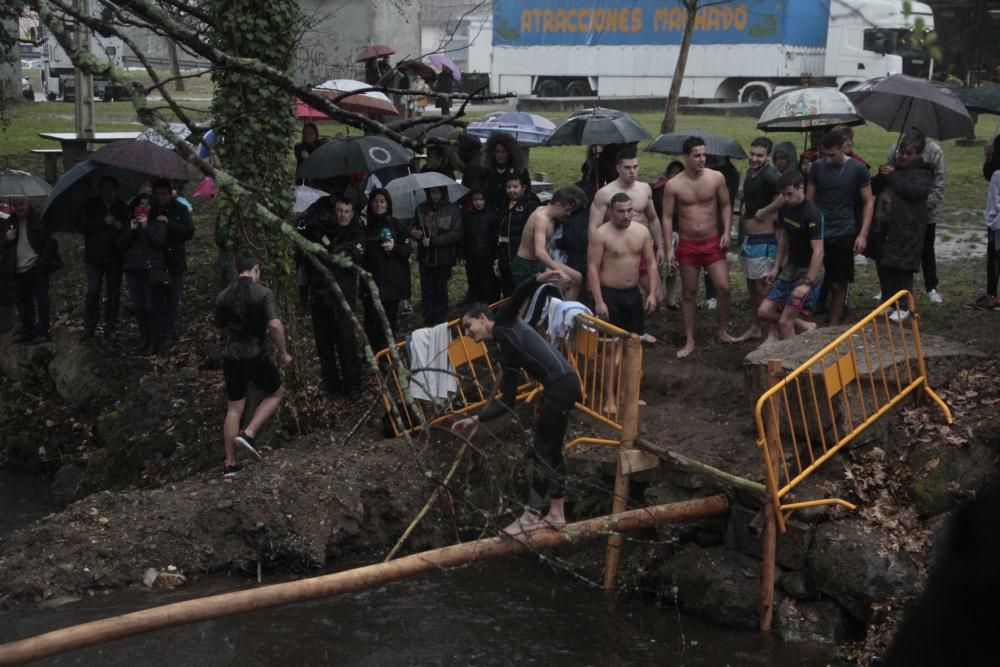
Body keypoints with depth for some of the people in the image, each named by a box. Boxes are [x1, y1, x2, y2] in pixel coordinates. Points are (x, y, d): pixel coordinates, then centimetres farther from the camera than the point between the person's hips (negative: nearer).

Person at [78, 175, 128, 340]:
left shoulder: (123, 208, 12)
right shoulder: (90, 206, 6)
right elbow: (82, 225, -5)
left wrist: (121, 226, -10)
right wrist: (104, 222, -14)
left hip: (115, 258, 2)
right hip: (94, 258, -2)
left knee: (113, 293, 2)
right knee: (92, 292, -8)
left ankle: (110, 328, 9)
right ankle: (89, 327, -1)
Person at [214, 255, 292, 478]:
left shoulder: (223, 296, 6)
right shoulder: (263, 293, -9)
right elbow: (275, 325, -18)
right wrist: (283, 353, -7)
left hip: (231, 356, 5)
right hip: (255, 355, -5)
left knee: (234, 408, 11)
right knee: (274, 394, 18)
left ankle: (230, 464, 11)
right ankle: (249, 434, -2)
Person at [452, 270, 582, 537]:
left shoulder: (504, 323, 7)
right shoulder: (507, 356, 25)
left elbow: (518, 296, -11)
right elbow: (506, 402, 23)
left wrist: (537, 280, -30)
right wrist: (475, 419, 19)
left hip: (562, 383, -9)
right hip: (559, 386, 9)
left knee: (542, 450, -2)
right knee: (550, 450, 16)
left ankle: (531, 515, 6)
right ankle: (556, 514, 24)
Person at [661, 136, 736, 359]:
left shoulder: (716, 178, -5)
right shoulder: (673, 185, -8)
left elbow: (725, 206, 7)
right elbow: (667, 217, -5)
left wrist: (726, 232, -4)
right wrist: (669, 248, -10)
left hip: (712, 242, 1)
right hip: (687, 244, -1)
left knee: (724, 287, -6)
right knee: (689, 293, 7)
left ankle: (722, 330, 16)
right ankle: (689, 341, 15)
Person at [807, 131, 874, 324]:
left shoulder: (857, 169, -4)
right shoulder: (817, 167, 3)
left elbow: (868, 202, 0)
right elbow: (809, 200, 8)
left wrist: (863, 234, -7)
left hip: (843, 235, -2)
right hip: (818, 233, 2)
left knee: (838, 285, 3)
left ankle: (833, 325, 12)